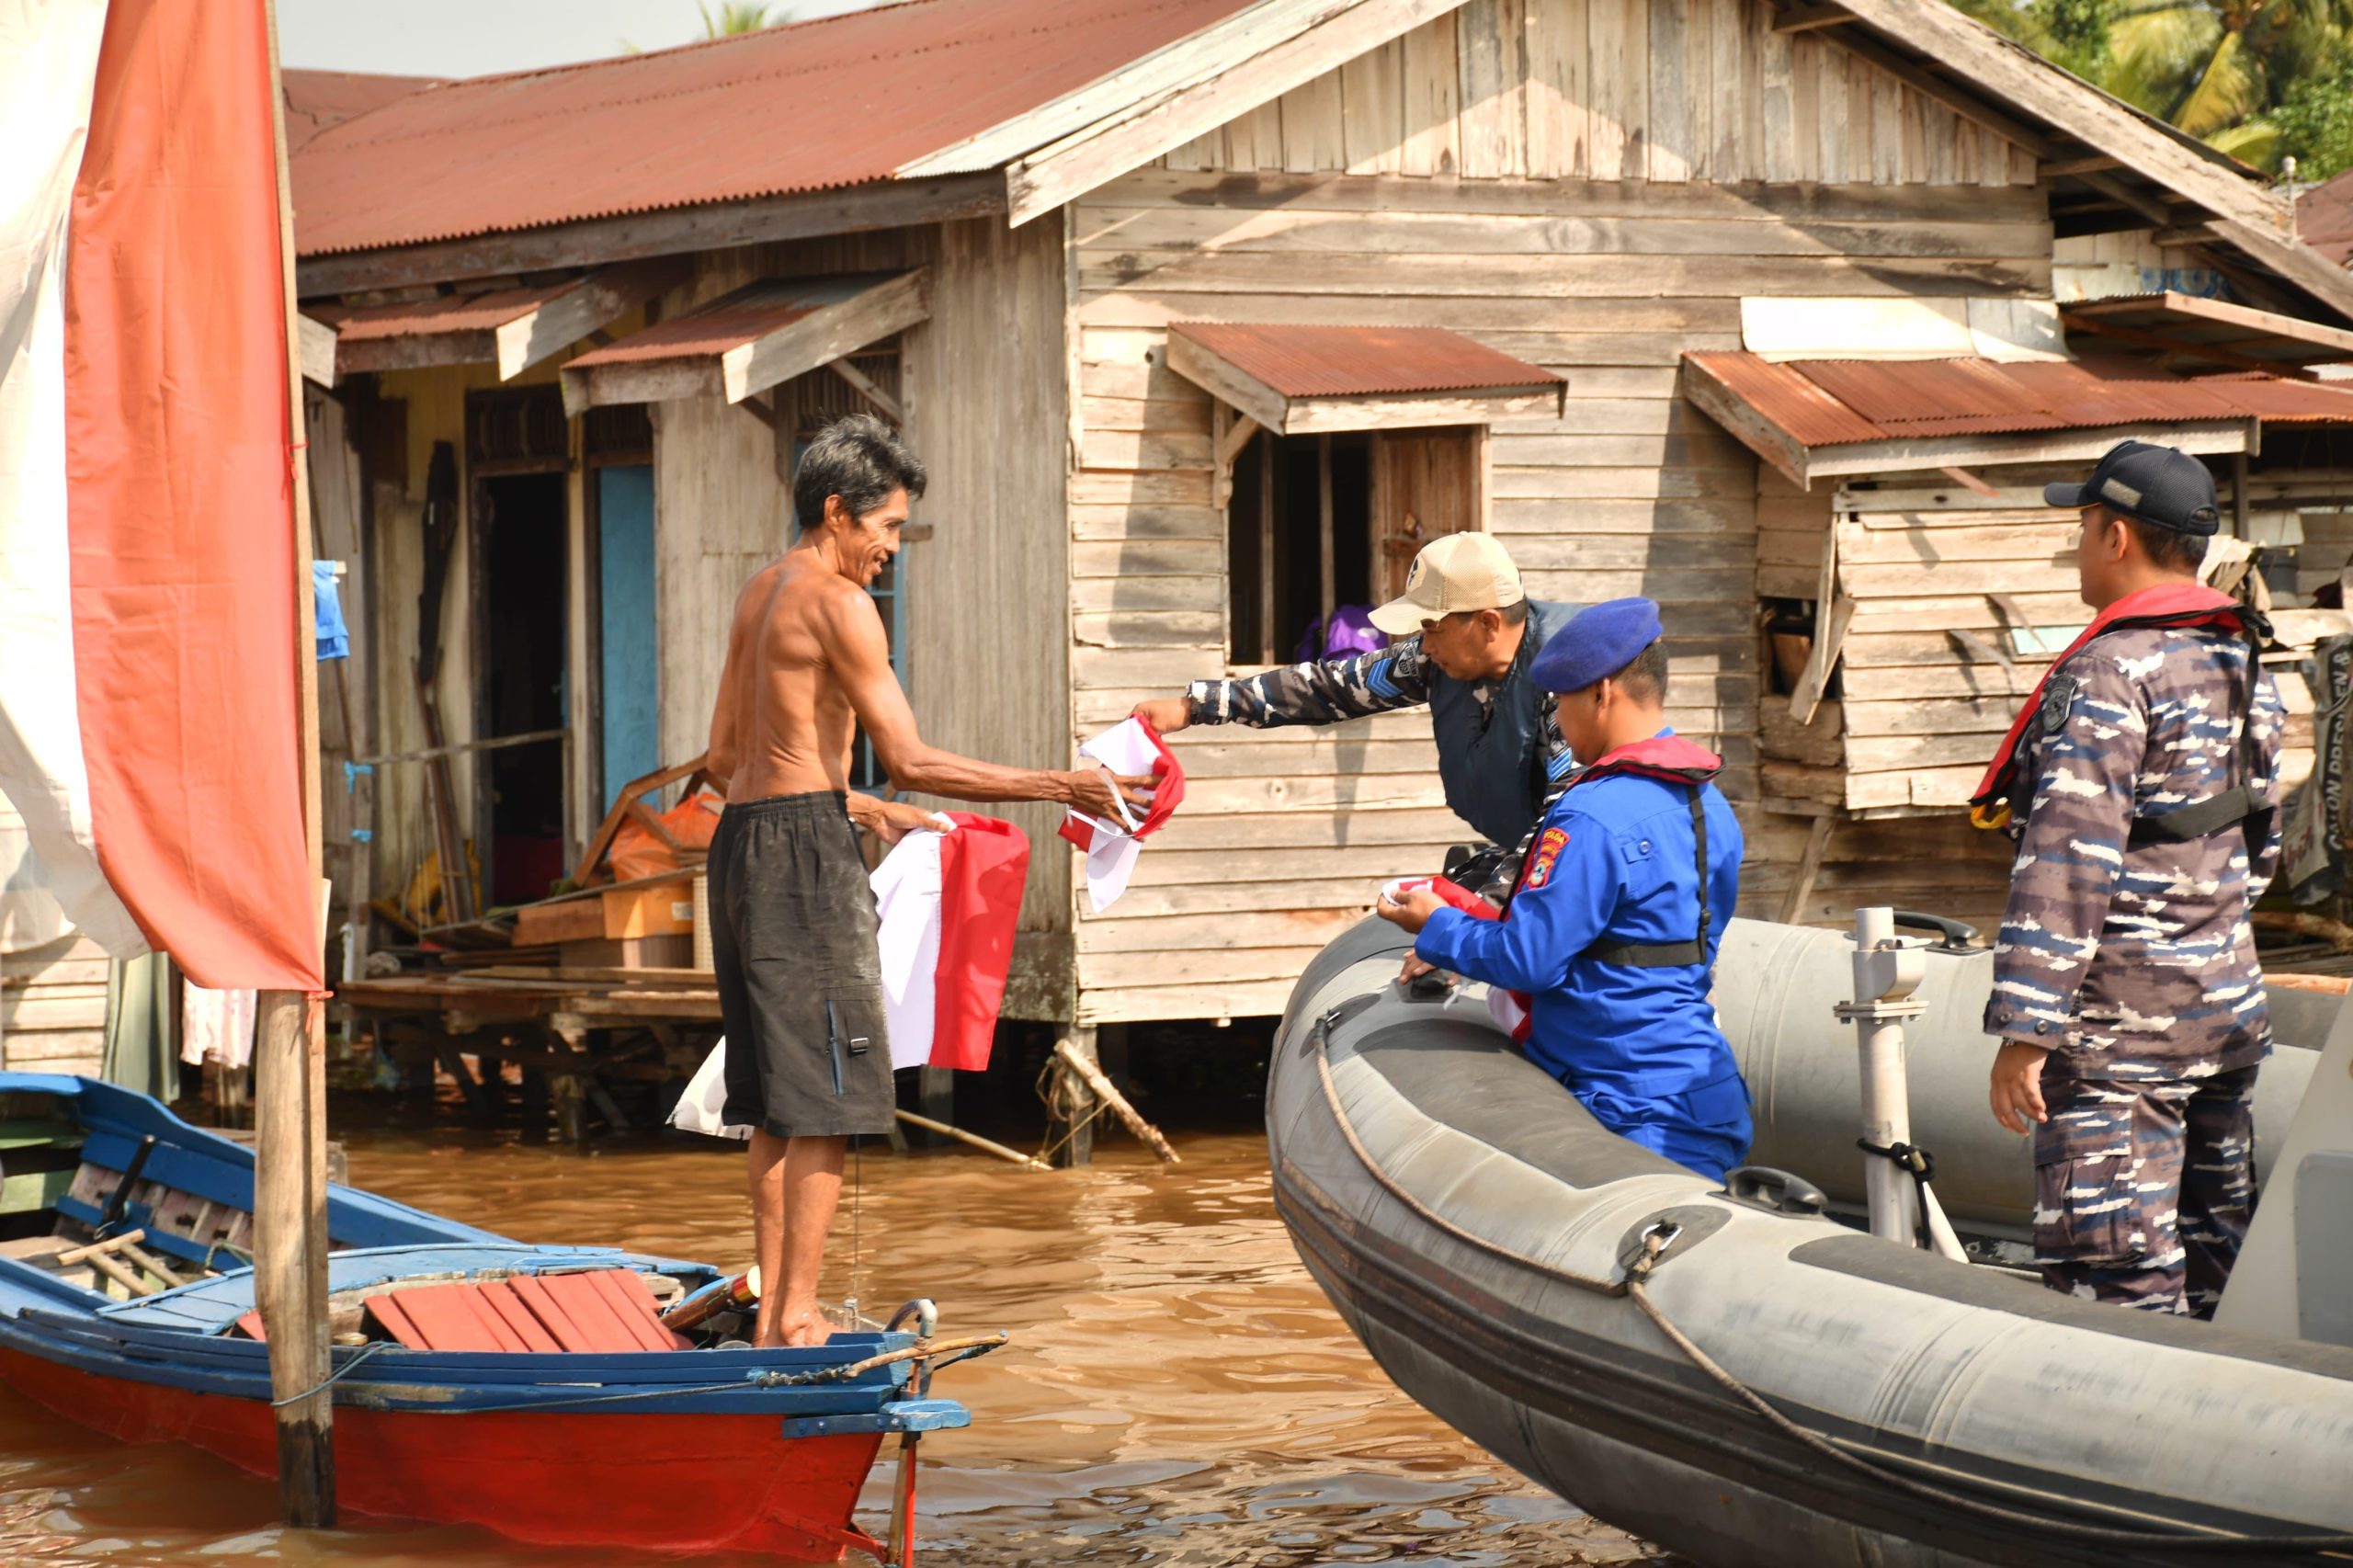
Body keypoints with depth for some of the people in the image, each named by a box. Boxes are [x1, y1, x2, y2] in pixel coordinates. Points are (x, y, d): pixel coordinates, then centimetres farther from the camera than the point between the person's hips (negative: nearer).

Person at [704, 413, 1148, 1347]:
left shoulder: (760, 594, 18)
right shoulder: (837, 603, -11)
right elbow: (911, 761, -16)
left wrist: (853, 804, 30)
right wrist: (1058, 788, -15)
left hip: (741, 840, 9)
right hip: (803, 848, -9)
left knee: (776, 1102, 11)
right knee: (826, 1100, -6)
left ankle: (773, 1313, 11)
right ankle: (797, 1317, -8)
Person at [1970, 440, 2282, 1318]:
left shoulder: (2111, 671, -15)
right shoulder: (2243, 665, 12)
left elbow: (2069, 859, -21)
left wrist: (2024, 1030, -21)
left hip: (2121, 1025, -9)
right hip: (2227, 1007, 9)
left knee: (2116, 1283, -10)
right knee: (2212, 1266, 14)